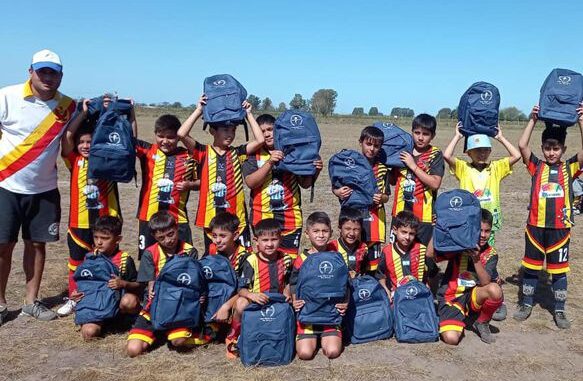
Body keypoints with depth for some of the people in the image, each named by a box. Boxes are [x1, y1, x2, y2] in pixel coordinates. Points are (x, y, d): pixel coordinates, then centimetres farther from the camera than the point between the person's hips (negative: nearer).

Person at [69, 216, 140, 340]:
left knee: (129, 300, -37)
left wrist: (124, 284, -24)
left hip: (118, 303, -3)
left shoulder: (125, 260, -7)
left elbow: (139, 287, -4)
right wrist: (75, 294, -5)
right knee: (88, 333, -24)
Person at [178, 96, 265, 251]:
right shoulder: (203, 153, 0)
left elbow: (260, 140, -6)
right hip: (211, 217, -1)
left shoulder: (237, 153, 6)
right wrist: (199, 110, -9)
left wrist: (248, 114, -3)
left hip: (237, 217, 1)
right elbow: (182, 134, -14)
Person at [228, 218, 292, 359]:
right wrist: (252, 295, -33)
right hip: (255, 303, -3)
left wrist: (286, 294, -5)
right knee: (241, 303, -34)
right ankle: (233, 337, -9)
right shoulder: (251, 261, -11)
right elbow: (241, 289, -12)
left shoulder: (285, 259, 1)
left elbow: (287, 283, 16)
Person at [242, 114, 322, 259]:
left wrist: (316, 171, -12)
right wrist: (270, 162, -23)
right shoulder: (253, 155, 2)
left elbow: (305, 184, 8)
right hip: (263, 218, -1)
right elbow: (250, 182, -13)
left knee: (290, 258, 2)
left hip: (290, 219, 1)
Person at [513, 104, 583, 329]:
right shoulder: (536, 166, 3)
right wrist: (533, 120, -8)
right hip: (535, 226, 0)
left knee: (559, 270, 9)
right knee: (530, 266, 12)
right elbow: (522, 146, -10)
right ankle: (527, 304, 27)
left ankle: (559, 310, 22)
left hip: (560, 228, 0)